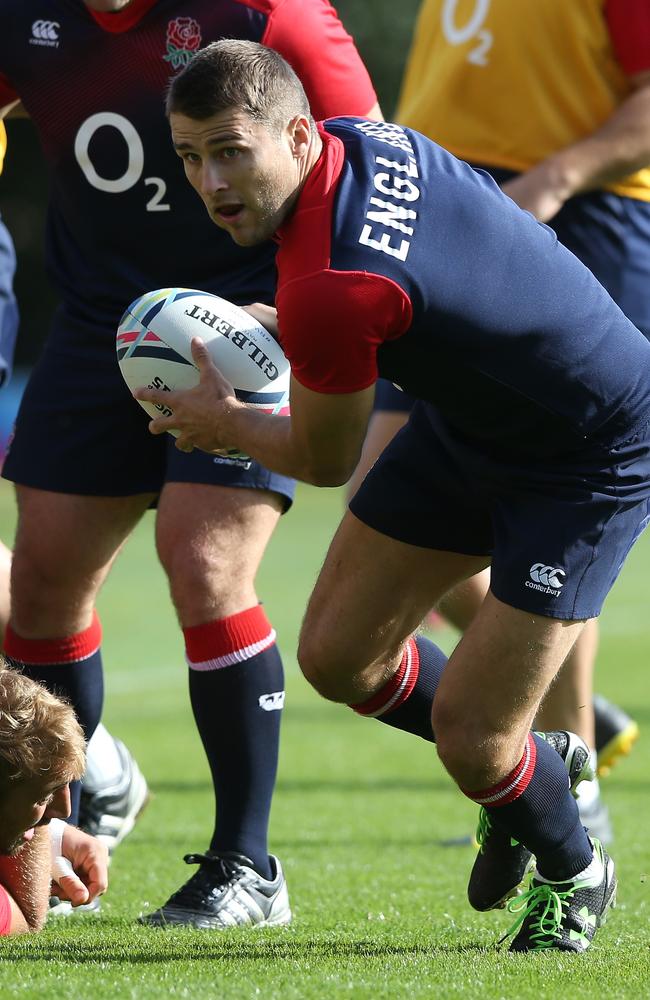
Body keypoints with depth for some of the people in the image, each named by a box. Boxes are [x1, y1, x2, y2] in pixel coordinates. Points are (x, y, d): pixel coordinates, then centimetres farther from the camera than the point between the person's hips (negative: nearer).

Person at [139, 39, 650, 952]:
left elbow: (326, 462, -17)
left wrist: (223, 423, 1)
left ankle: (574, 873, 23)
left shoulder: (329, 290, -36)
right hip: (469, 419, 9)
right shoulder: (360, 142, -11)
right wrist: (273, 328, 8)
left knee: (468, 736, -10)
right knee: (338, 656, 8)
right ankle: (519, 766, 35)